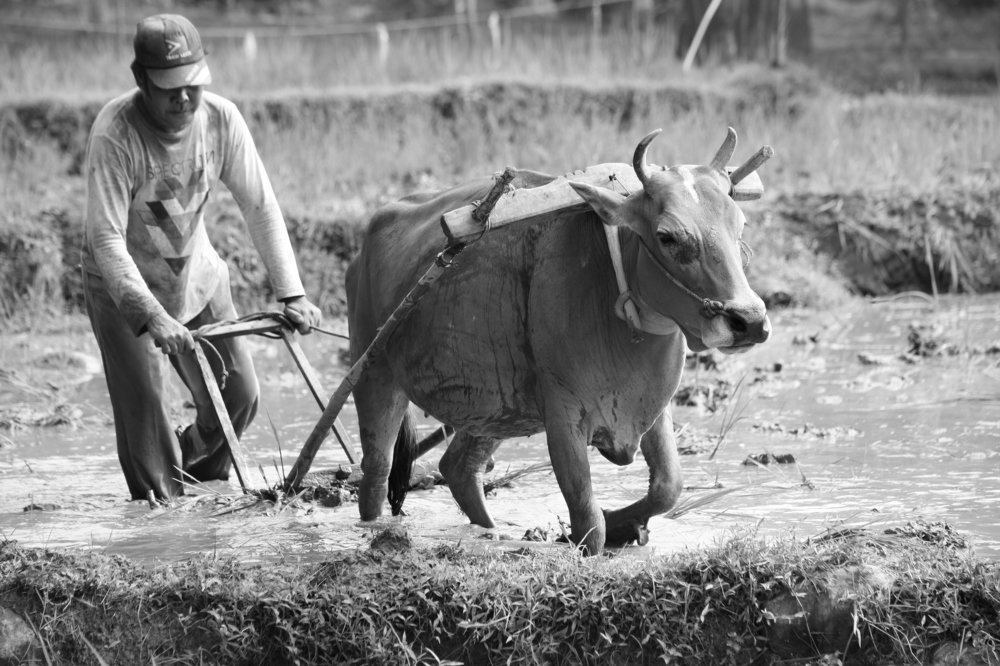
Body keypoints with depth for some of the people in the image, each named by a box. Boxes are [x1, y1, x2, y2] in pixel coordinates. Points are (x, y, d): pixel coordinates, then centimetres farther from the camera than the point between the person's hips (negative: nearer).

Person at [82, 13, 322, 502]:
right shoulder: (114, 133, -30)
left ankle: (200, 492, 29)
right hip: (124, 287, -5)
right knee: (145, 408, -15)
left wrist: (291, 293, -19)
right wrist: (150, 316, -43)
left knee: (239, 396, 6)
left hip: (198, 277, 5)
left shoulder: (221, 119, -16)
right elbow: (106, 237, -33)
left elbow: (260, 209, -10)